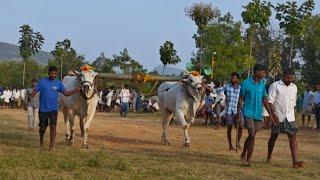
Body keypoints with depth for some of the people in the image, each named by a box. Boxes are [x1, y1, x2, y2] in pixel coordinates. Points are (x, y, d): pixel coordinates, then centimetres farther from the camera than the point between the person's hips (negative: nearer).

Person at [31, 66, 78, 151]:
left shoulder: (58, 83, 3)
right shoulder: (42, 82, -1)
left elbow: (66, 93, 1)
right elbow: (35, 91, -4)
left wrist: (76, 90, -13)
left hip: (53, 109, 0)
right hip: (43, 109, 0)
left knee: (53, 126, -11)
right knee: (42, 127, 9)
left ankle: (51, 146, -2)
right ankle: (41, 140, 39)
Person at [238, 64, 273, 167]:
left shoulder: (262, 85, 8)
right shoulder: (246, 83, -6)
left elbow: (265, 100, 13)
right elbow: (241, 99, -1)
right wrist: (238, 114, -3)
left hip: (258, 114, 5)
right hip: (248, 113, -5)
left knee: (251, 136, 11)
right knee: (252, 136, -13)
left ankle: (244, 154, 27)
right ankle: (248, 159, -6)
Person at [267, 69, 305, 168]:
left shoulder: (294, 87, 11)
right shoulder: (275, 85, -5)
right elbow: (270, 100, -12)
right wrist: (274, 113, -22)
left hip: (290, 117, 4)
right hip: (277, 117, -4)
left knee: (293, 137, -8)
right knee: (274, 136, 9)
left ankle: (295, 161, -15)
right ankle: (269, 157, 28)